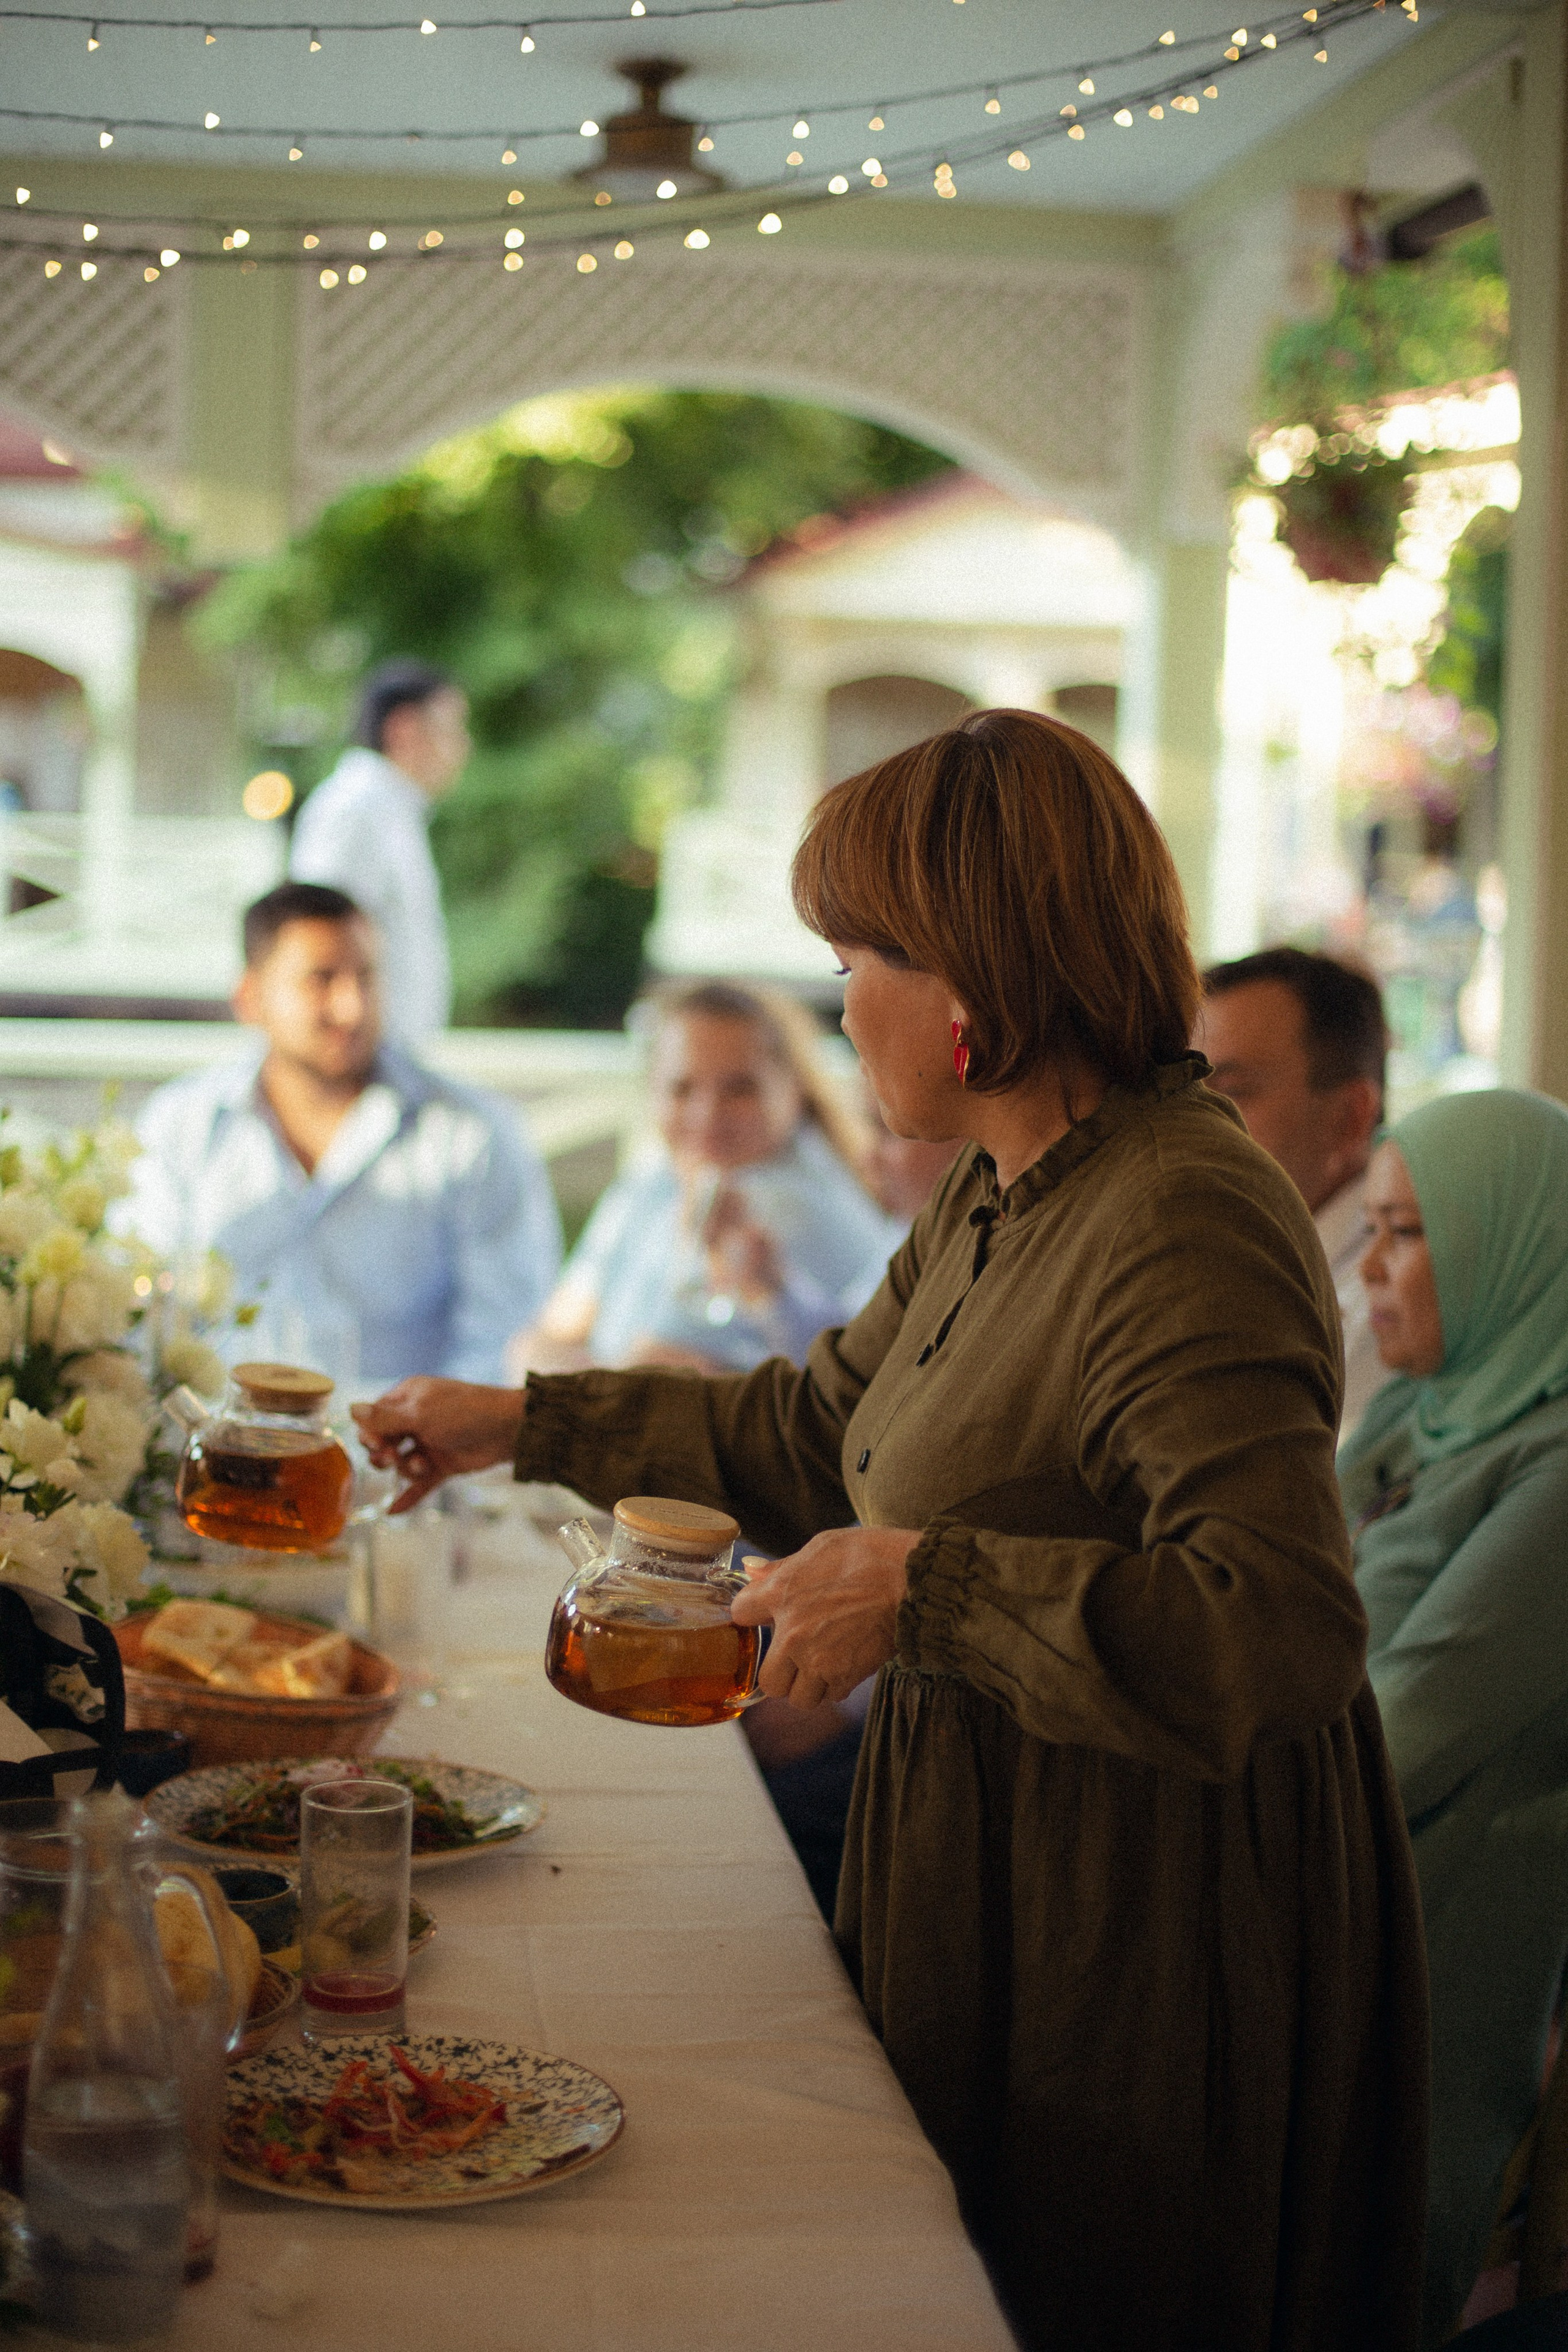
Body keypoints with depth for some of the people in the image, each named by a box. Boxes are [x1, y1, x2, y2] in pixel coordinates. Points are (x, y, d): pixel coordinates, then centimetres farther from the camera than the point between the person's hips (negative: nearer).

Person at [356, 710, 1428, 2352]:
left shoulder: (1183, 1227, -25)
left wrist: (924, 1588, -29)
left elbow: (1279, 1631, -33)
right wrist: (521, 1423, 21)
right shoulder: (1003, 1199, 7)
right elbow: (814, 1429, 21)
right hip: (991, 1871, 9)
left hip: (1147, 1946, -9)